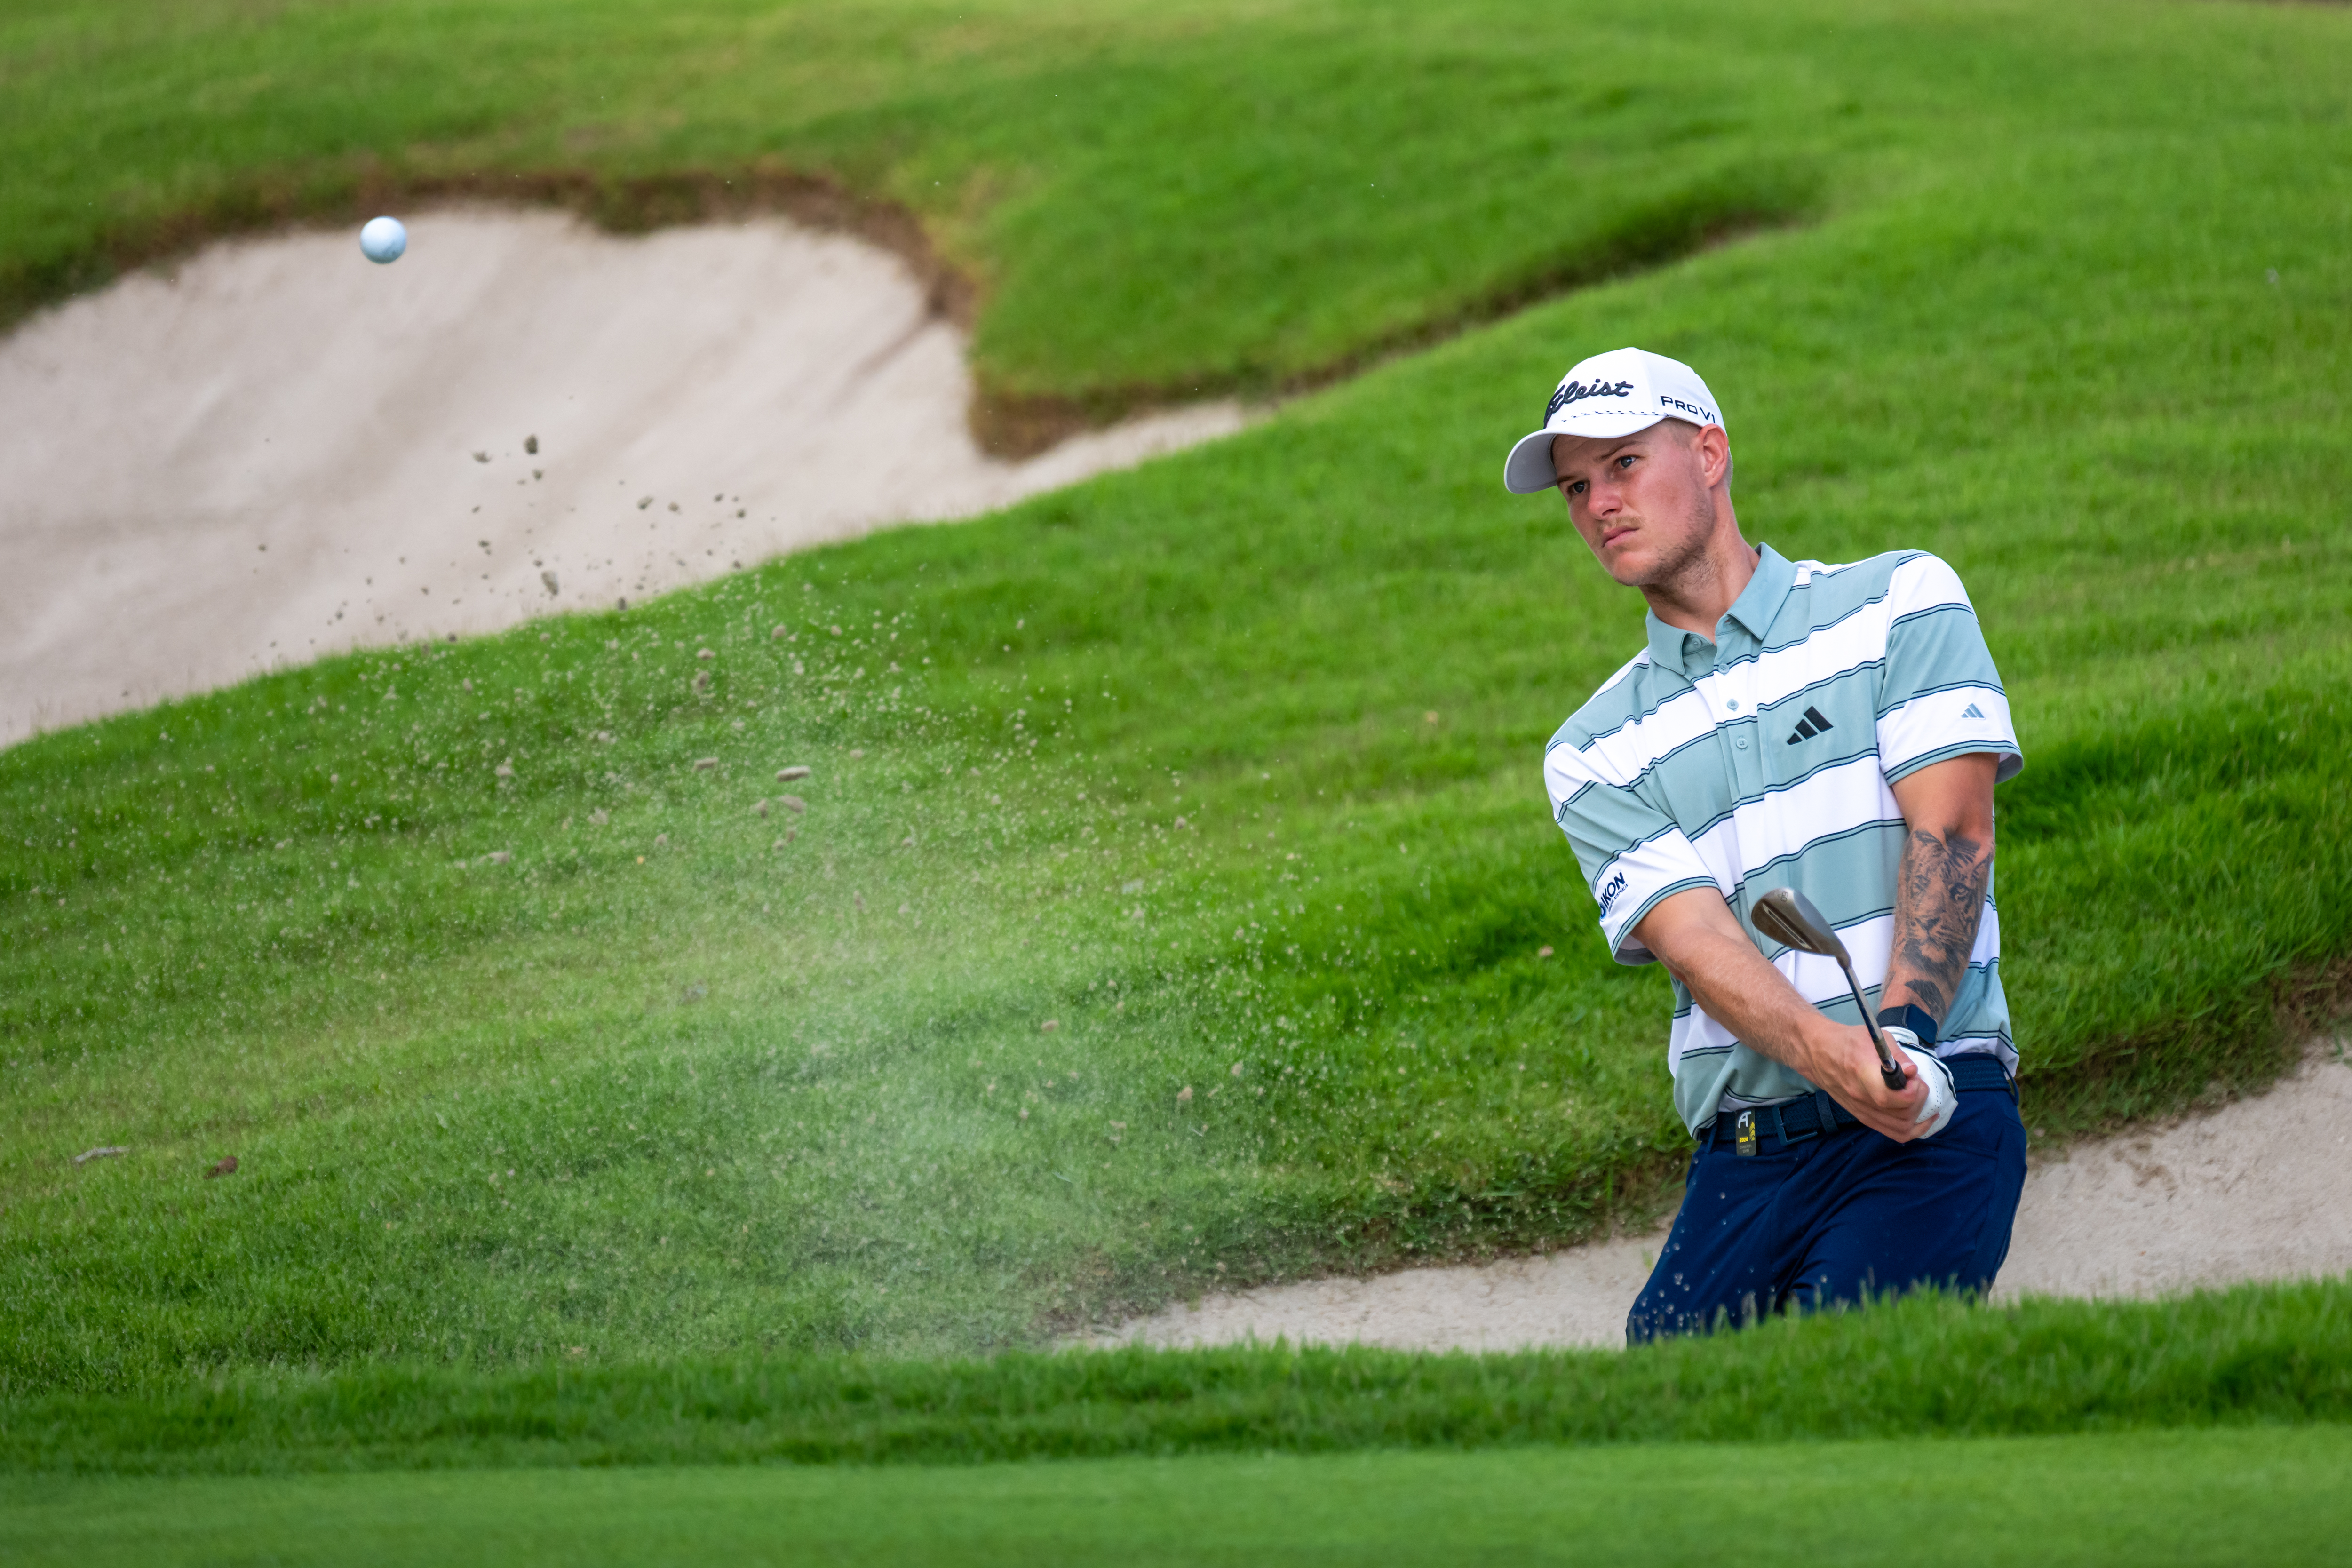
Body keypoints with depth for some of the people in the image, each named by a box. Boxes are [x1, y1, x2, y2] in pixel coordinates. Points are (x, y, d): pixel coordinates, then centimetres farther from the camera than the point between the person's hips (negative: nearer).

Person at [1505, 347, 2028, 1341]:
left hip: (1935, 1121, -3)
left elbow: (1950, 831, -2)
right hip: (1742, 1163, 3)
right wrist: (1836, 1060, -23)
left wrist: (1903, 1033, -20)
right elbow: (1695, 939, -2)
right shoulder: (1591, 756, 14)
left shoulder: (1902, 604, 10)